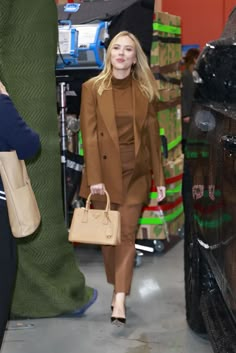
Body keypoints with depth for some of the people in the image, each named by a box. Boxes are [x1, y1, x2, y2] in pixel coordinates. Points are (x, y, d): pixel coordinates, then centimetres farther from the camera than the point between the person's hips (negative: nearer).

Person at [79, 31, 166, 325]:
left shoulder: (144, 90, 3)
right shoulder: (92, 88, -1)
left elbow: (152, 135, 5)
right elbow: (89, 134, -6)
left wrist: (159, 178, 3)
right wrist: (94, 177, -14)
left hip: (135, 172, 0)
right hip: (104, 171, 0)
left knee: (127, 234, -4)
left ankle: (120, 299, -4)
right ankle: (116, 289, 26)